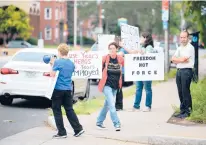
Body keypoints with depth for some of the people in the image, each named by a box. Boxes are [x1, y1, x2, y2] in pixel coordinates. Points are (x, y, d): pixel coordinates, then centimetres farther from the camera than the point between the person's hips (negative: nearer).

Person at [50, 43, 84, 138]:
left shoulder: (57, 62, -12)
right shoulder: (71, 63, 9)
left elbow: (53, 75, -11)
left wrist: (52, 65, 1)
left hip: (58, 89, -6)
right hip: (68, 89, 6)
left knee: (57, 111, 3)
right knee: (69, 110, 13)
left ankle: (62, 133, 4)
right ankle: (78, 129, 8)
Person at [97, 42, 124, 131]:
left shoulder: (120, 59, 0)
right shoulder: (105, 58, -8)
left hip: (115, 86, 4)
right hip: (107, 85, -4)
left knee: (107, 105, 15)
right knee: (111, 105, -13)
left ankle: (99, 122, 29)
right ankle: (117, 124, -10)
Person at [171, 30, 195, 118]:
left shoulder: (190, 48, -7)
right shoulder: (179, 48, 18)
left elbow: (183, 59, -16)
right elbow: (173, 59, 10)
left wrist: (176, 59, 3)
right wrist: (181, 60, -7)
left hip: (186, 71, -8)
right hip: (179, 71, 8)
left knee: (185, 92, -7)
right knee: (180, 92, 9)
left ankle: (188, 111, -2)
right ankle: (182, 111, 16)